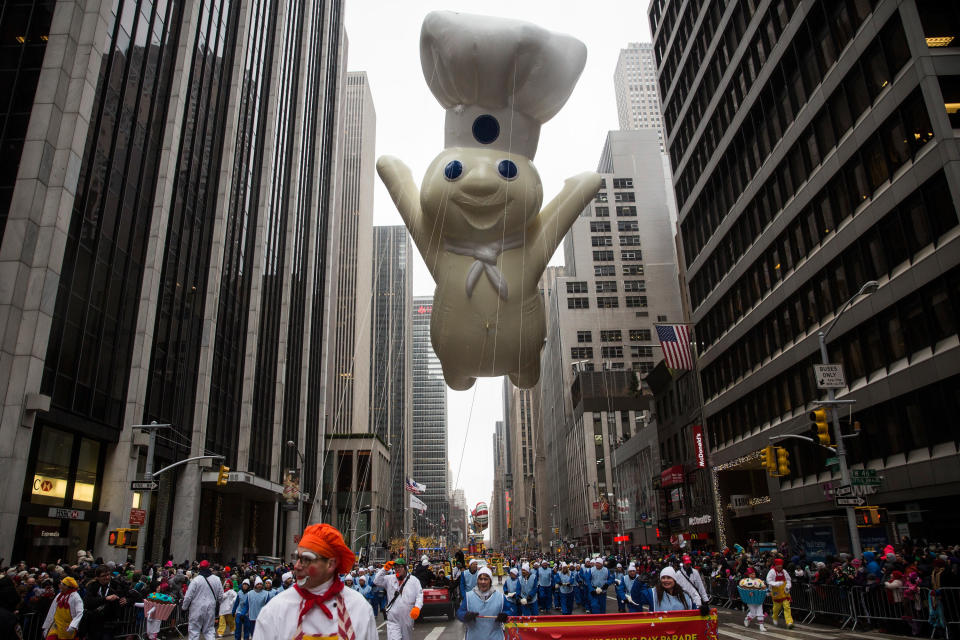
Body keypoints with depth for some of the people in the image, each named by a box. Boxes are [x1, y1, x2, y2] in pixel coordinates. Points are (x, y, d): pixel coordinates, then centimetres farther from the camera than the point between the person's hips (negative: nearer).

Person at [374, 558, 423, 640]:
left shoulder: (413, 580, 1)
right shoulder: (389, 579, 4)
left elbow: (419, 595, -3)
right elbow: (376, 581, -5)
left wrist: (417, 607, -19)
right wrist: (385, 568, -12)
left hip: (408, 619, 1)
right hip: (393, 620, -1)